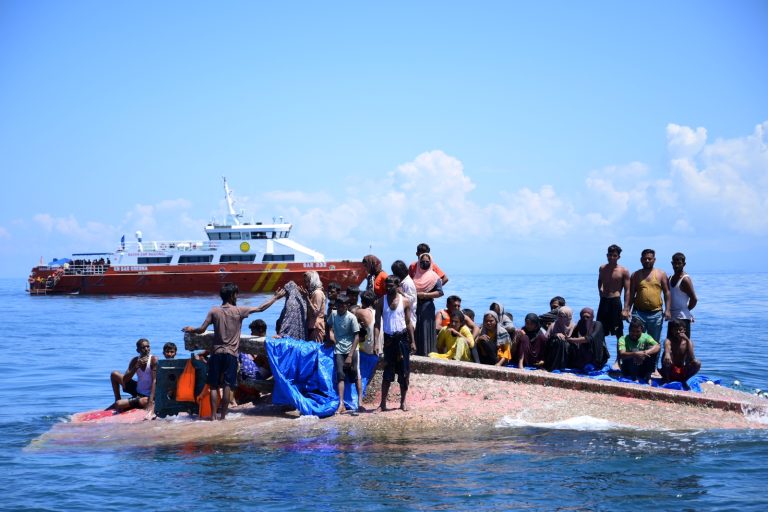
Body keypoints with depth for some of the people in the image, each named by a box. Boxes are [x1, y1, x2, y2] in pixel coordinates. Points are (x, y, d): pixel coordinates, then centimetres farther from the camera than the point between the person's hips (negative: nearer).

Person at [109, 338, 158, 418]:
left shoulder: (154, 360, -18)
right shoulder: (135, 361, -2)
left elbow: (155, 381, -25)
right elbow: (125, 380, -8)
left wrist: (151, 402, -35)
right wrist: (136, 367, -23)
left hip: (148, 395, -7)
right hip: (137, 390, 7)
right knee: (114, 374, 6)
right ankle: (117, 399, 16)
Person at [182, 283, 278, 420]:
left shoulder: (214, 311, -1)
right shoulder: (239, 311, -4)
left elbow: (202, 330, -1)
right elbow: (260, 308, 3)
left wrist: (191, 330, 21)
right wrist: (275, 298, 16)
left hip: (216, 352, 2)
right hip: (231, 353, -1)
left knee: (214, 386, 6)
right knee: (227, 386, 0)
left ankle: (213, 416, 4)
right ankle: (223, 416, -1)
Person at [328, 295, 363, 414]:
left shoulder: (351, 317, -12)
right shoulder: (333, 314, 3)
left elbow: (356, 337, -12)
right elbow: (330, 327, 24)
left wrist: (350, 355, -16)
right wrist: (330, 334, 0)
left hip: (351, 350, -3)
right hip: (338, 350, 3)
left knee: (356, 376, -1)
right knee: (340, 375, -7)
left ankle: (360, 402, 6)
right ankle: (341, 405, -11)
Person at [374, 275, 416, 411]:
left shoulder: (405, 302, 0)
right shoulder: (381, 302, 0)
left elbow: (408, 323, 4)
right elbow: (377, 323, -1)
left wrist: (413, 341, -1)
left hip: (402, 338, 0)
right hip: (388, 339, 0)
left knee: (404, 372, 3)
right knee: (387, 373, -1)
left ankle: (403, 402, 13)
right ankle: (383, 403, 2)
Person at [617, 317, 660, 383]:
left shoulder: (645, 337, -7)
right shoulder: (623, 339, -13)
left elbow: (658, 346, -23)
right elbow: (621, 354, -30)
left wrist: (645, 353, -40)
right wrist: (635, 354, -49)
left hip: (643, 369, 2)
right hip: (628, 370, -2)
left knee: (652, 350, -19)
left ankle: (647, 377, -10)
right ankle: (634, 377, -11)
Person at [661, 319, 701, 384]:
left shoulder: (687, 342, -1)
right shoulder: (668, 341, -9)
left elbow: (692, 358, -18)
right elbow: (667, 352, -35)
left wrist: (687, 340, -21)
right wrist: (667, 355, -61)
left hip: (682, 372, 2)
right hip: (670, 371, -2)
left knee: (697, 363, -23)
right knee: (667, 358, -31)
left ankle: (683, 379, 0)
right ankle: (666, 379, -10)